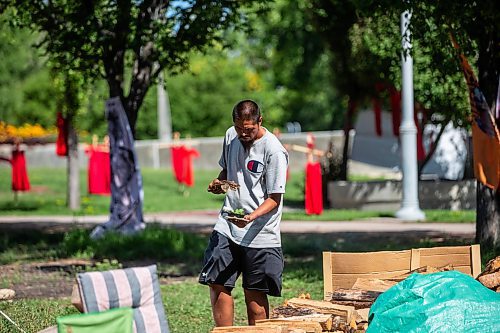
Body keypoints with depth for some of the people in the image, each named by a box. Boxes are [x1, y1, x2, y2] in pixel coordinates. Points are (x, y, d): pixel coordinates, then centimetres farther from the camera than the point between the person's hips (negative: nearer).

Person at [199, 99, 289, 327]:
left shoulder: (274, 150, -14)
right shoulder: (231, 136, 6)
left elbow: (275, 198, -12)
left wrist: (251, 217, -29)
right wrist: (218, 184, 1)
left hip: (259, 234, -5)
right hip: (227, 226, 5)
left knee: (255, 293, 0)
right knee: (217, 284, -1)